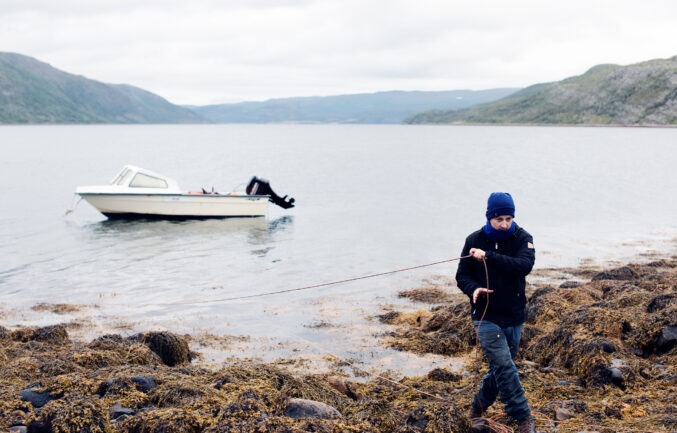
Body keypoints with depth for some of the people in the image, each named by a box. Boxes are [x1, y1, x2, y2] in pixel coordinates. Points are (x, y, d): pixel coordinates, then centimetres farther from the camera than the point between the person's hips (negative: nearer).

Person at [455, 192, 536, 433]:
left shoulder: (522, 239, -4)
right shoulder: (475, 241, -3)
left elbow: (525, 266, -24)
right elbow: (462, 275, 3)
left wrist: (489, 257, -32)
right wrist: (474, 289, -20)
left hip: (514, 316, 2)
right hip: (486, 316, -2)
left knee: (501, 367, 12)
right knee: (504, 366, -13)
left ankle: (478, 408, 32)